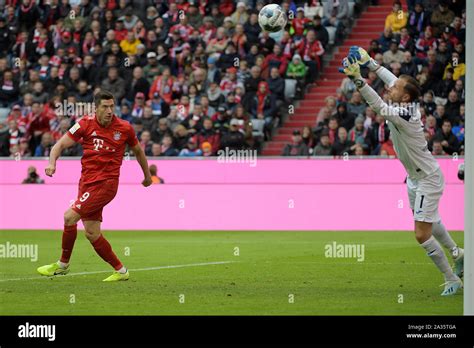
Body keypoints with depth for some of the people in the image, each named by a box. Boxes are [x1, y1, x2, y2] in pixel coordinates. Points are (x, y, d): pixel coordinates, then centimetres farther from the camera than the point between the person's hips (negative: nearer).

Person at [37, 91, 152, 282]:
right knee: (92, 233, 3)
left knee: (70, 216, -17)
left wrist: (147, 175, 27)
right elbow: (60, 144, -2)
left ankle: (63, 265, 0)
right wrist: (52, 162, -22)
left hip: (106, 183, -4)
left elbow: (138, 150, 17)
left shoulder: (124, 128, -2)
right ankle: (120, 271, 15)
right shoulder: (86, 124, 0)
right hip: (87, 182, 4)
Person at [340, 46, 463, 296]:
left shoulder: (405, 114, -29)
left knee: (422, 234, -11)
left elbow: (378, 106, -41)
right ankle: (457, 254, 49)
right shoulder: (408, 105, -5)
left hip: (428, 179, -10)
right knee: (429, 222, 28)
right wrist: (370, 63, 13)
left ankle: (452, 280, 2)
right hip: (415, 178, 10)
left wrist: (357, 79, -47)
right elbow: (392, 80, 12)